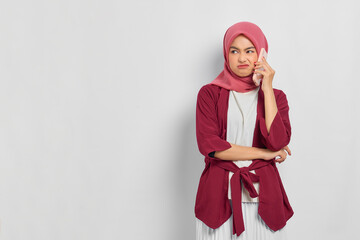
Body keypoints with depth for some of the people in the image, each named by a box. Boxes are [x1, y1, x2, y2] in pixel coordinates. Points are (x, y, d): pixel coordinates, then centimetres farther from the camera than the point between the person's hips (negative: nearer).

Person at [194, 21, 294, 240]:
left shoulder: (276, 96, 7)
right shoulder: (210, 93, 2)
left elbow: (278, 142, -10)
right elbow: (208, 145, -10)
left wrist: (267, 89, -9)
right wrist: (263, 153, -7)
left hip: (261, 195, 1)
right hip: (219, 195, -1)